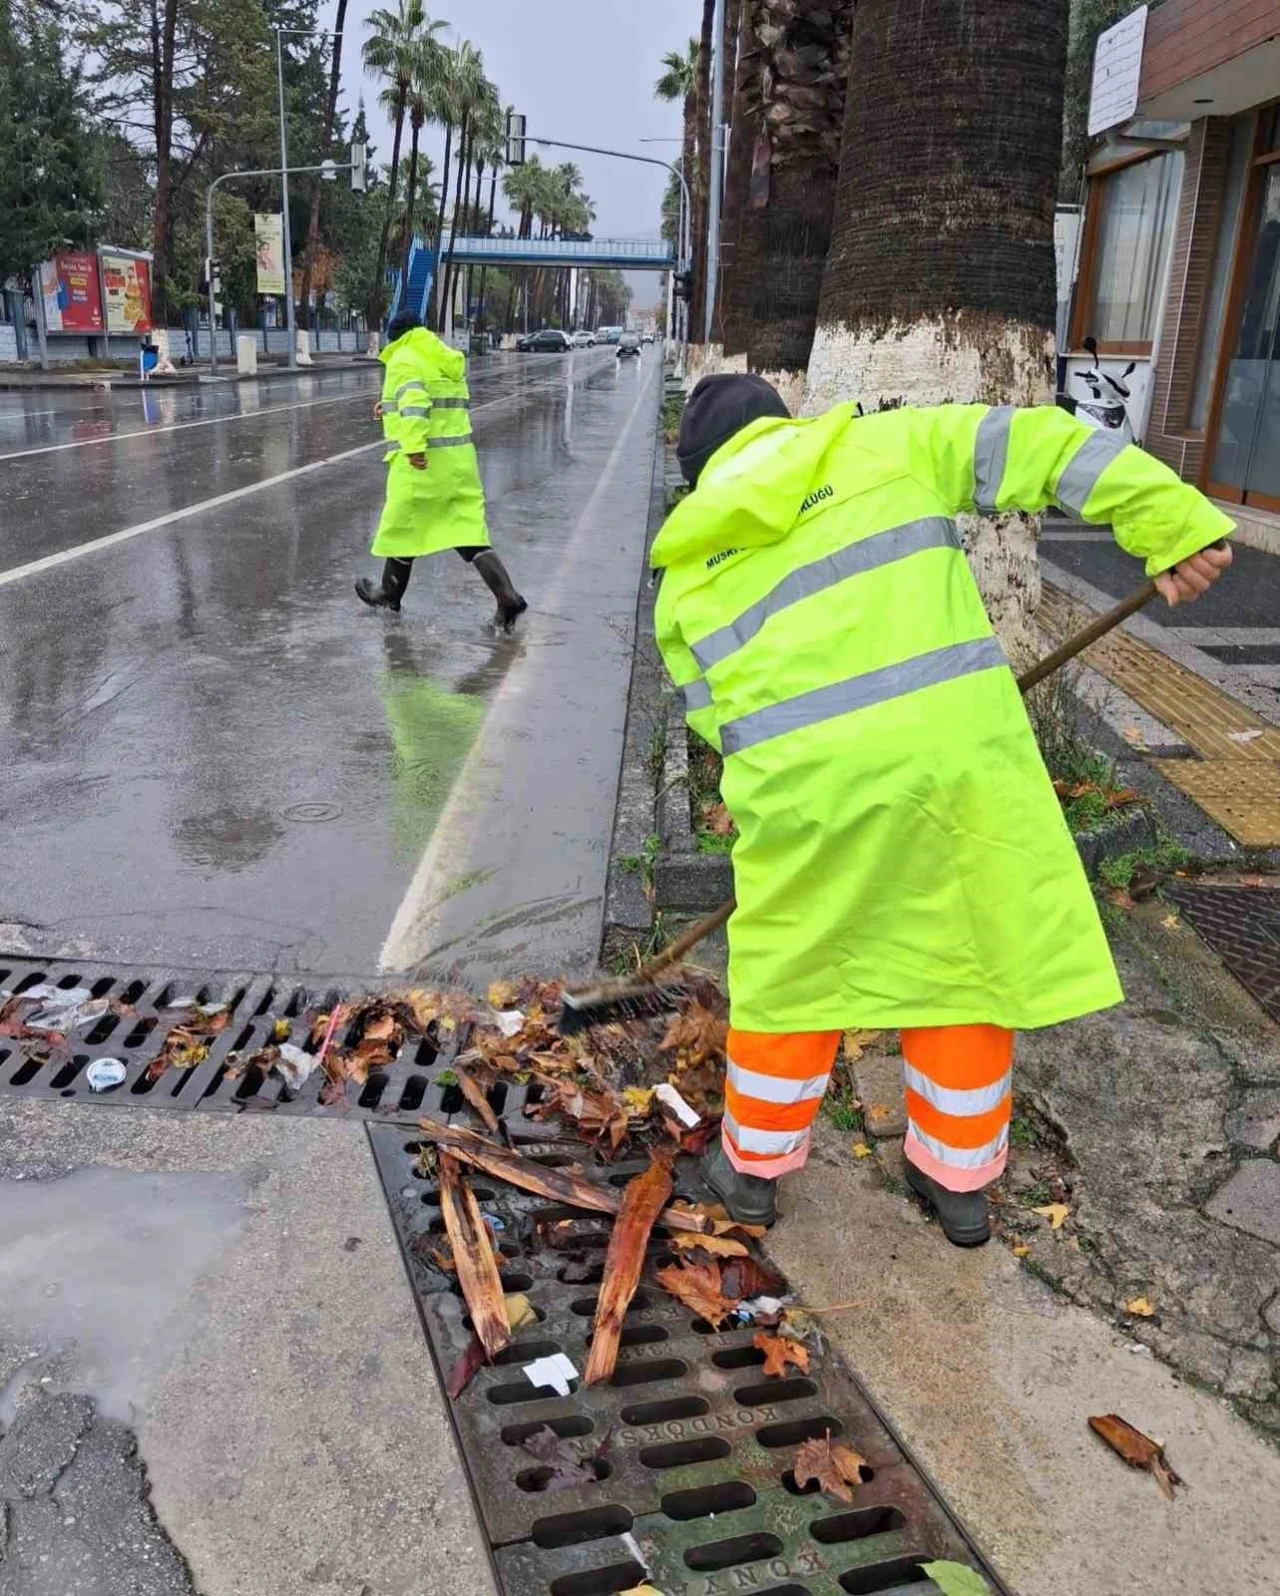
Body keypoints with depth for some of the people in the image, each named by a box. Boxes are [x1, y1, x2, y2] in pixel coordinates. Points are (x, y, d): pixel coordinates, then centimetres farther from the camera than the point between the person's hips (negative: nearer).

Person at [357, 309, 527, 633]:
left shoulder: (404, 362, -8)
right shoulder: (446, 360, 18)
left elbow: (414, 401, -25)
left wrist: (414, 446, -34)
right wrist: (392, 409, 30)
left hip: (420, 461, -7)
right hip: (459, 457, 7)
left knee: (402, 527, 11)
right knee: (468, 529, 3)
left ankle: (390, 594, 29)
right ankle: (508, 597, -11)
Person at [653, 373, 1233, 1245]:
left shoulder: (688, 568, 17)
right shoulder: (882, 445, 12)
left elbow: (712, 709, 19)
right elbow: (1033, 446, 6)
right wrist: (1175, 522, 5)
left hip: (802, 779, 1)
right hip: (953, 747, 0)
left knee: (787, 968, 20)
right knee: (966, 956, 17)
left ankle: (753, 1164, 36)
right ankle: (958, 1177, 33)